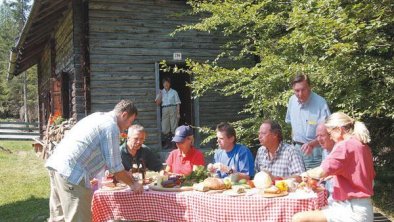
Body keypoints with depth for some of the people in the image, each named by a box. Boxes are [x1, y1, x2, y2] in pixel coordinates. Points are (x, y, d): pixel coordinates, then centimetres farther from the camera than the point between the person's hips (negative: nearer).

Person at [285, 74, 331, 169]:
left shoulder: (320, 103, -18)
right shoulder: (292, 100, 2)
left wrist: (312, 144, -36)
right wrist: (294, 141, 13)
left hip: (314, 151, -5)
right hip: (297, 149, 5)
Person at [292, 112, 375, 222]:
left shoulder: (344, 146, -15)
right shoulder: (363, 146, 12)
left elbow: (321, 172, -24)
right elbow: (370, 176, 25)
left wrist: (308, 173, -1)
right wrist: (333, 174, 22)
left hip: (352, 211, -10)